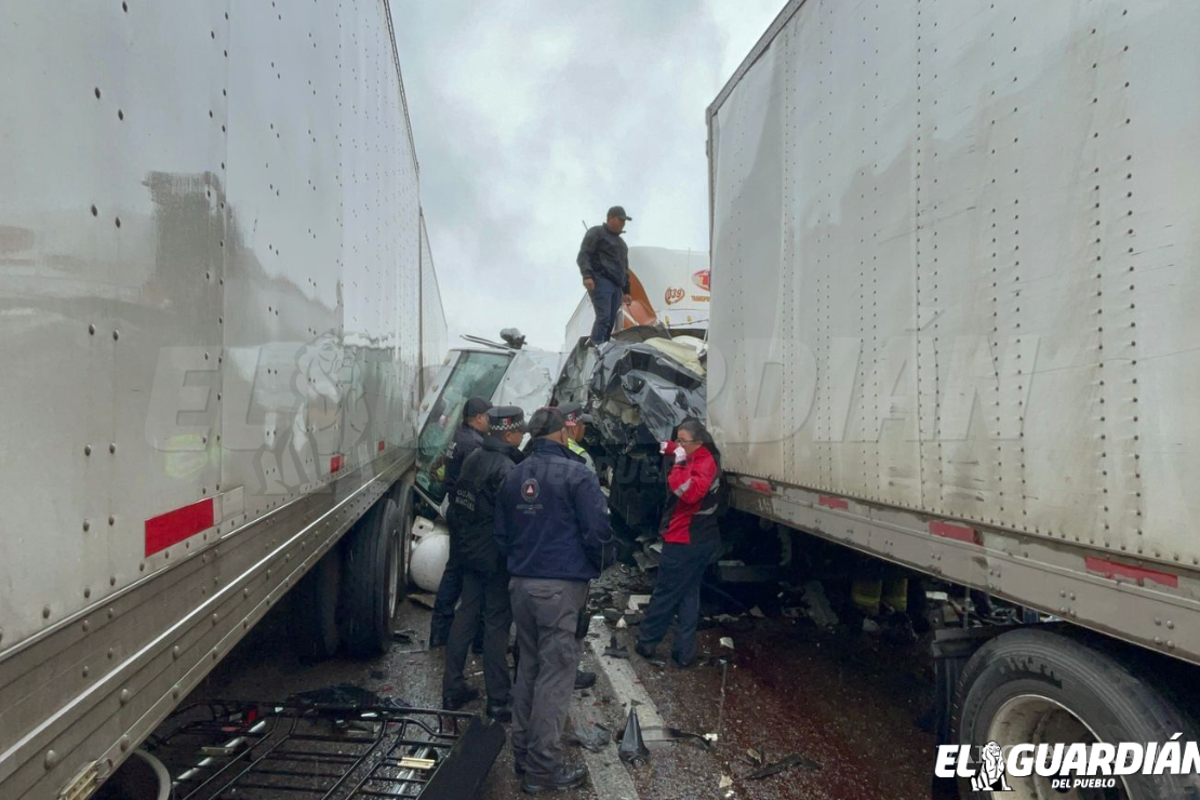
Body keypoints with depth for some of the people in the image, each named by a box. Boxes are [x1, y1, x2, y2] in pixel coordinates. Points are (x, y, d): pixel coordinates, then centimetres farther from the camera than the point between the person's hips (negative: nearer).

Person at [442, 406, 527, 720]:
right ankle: (498, 701, 13)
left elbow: (457, 505, 13)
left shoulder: (474, 458, 5)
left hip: (469, 551, 8)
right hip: (495, 557, -8)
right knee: (497, 624, 2)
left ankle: (452, 689, 26)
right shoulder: (506, 468, -21)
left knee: (466, 615, 16)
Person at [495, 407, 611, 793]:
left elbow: (501, 533, 13)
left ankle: (522, 753, 30)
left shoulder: (514, 476, 7)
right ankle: (543, 768, 11)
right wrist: (594, 569, 4)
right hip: (561, 587, -6)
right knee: (555, 674, 3)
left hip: (520, 584, 7)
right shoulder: (576, 475, -12)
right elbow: (598, 532, -14)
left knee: (528, 667, 19)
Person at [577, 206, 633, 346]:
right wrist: (587, 275, -22)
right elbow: (583, 255, -6)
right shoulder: (596, 233, 6)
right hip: (600, 281, -8)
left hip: (616, 286, 8)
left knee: (610, 322, -2)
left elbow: (624, 268, 32)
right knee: (603, 318, -21)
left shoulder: (621, 242, 31)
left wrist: (626, 291, 23)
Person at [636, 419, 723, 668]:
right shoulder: (701, 458, 10)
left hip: (684, 541, -10)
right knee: (689, 593, 11)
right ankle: (684, 652, 15)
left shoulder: (704, 463, -19)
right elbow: (678, 447, 27)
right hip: (700, 540, 10)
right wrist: (671, 448, 7)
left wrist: (680, 463, -31)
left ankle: (646, 642, 18)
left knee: (665, 594, 4)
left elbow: (689, 492, -35)